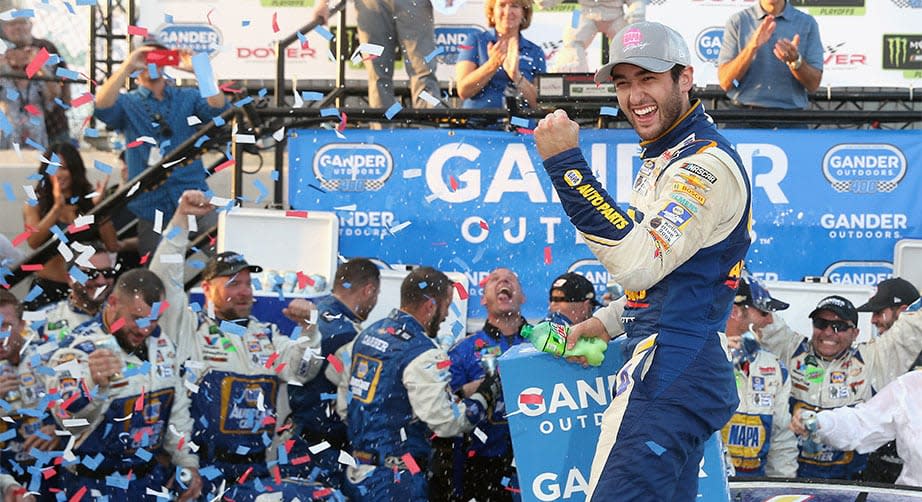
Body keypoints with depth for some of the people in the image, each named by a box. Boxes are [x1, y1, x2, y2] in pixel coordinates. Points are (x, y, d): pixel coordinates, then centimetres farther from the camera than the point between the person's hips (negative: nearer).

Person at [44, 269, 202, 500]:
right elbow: (69, 417, -36)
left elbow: (177, 409, 16)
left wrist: (187, 462, 9)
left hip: (153, 478, 6)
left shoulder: (162, 344, 3)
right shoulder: (79, 349, -19)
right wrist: (94, 385, -55)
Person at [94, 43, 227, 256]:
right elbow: (102, 107, -11)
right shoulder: (127, 103, 11)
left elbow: (217, 108, -6)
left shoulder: (188, 98, 13)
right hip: (150, 208, 0)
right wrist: (127, 66, -15)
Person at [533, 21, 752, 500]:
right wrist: (606, 322, 16)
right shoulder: (662, 157, 20)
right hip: (669, 373, 11)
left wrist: (566, 164, -28)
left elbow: (639, 264, -26)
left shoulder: (707, 164, -13)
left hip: (671, 379, -11)